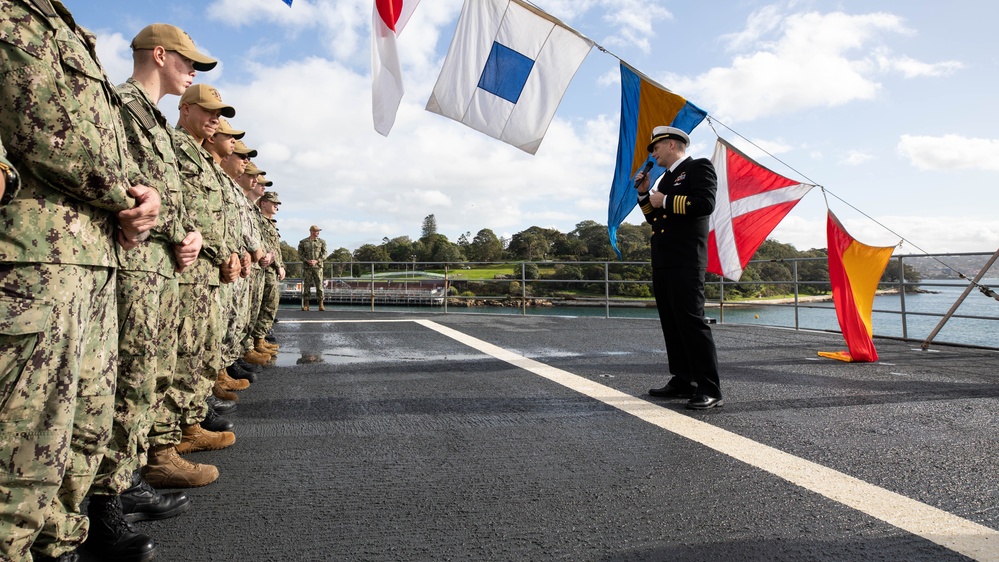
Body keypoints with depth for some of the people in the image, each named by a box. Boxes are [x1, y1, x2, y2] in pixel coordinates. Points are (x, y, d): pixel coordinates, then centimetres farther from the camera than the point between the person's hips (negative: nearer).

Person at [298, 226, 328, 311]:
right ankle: (306, 305, 7)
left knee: (319, 285, -5)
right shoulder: (303, 242, 6)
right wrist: (307, 261, -12)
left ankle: (321, 305, -1)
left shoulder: (322, 242, 6)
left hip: (318, 266, 0)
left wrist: (316, 261, -13)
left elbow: (324, 254, 1)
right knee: (306, 286, 1)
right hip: (307, 267, 0)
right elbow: (300, 255, 4)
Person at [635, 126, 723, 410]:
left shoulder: (699, 167, 0)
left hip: (685, 261, -9)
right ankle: (683, 381, 15)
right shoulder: (665, 178, 25)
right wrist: (645, 194, 14)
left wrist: (664, 201, -10)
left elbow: (705, 203, -17)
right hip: (662, 261, 9)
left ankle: (710, 389, -9)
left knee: (691, 320, -13)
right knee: (671, 323, 8)